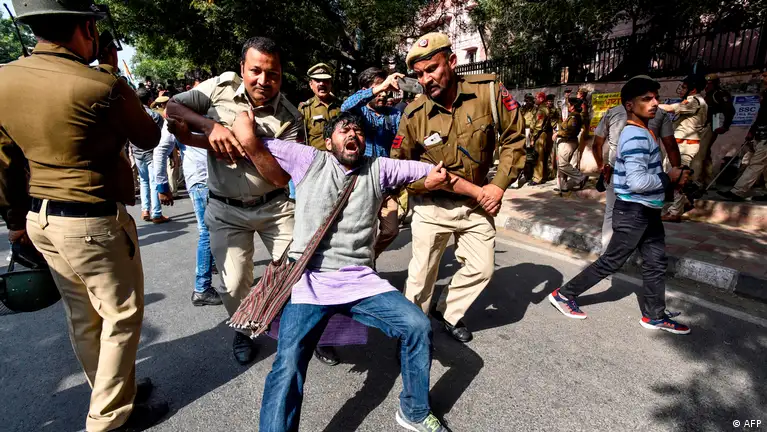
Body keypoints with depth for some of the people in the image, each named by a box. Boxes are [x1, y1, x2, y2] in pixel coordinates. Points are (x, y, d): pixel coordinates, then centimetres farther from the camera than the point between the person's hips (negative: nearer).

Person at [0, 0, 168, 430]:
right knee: (122, 315, 8)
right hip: (94, 221, -8)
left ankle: (110, 392, 40)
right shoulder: (102, 86, -20)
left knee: (83, 316, 19)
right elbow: (149, 138, -2)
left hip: (40, 218, 8)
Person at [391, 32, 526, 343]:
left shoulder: (489, 92, -13)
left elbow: (514, 138, -3)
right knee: (422, 274, 6)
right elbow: (399, 163, -2)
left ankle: (449, 313, 37)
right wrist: (423, 182, -19)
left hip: (477, 202, 2)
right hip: (432, 204, -2)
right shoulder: (414, 115, -14)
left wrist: (499, 184, -10)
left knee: (482, 268, 12)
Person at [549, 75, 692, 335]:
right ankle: (564, 294, 12)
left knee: (656, 262, 15)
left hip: (647, 211, 10)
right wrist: (670, 178, -16)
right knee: (611, 262, 0)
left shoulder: (642, 132, 12)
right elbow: (637, 181, -29)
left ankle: (654, 316, 29)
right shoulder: (636, 136, -21)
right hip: (634, 211, -10)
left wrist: (668, 179, 7)